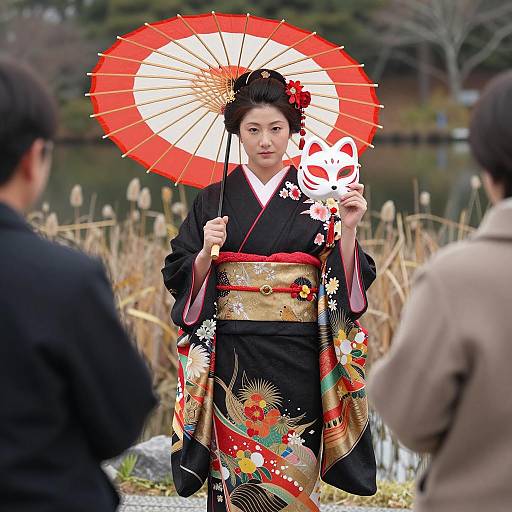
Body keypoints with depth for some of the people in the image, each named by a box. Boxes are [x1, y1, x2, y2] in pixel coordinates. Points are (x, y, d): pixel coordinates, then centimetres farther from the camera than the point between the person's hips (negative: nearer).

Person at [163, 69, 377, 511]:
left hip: (296, 358, -1)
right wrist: (205, 252, -12)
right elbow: (182, 283, 5)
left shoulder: (316, 199, 4)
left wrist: (349, 228, -13)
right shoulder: (214, 201, 7)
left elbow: (346, 284, 0)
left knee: (292, 476, -1)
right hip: (231, 355, 1)